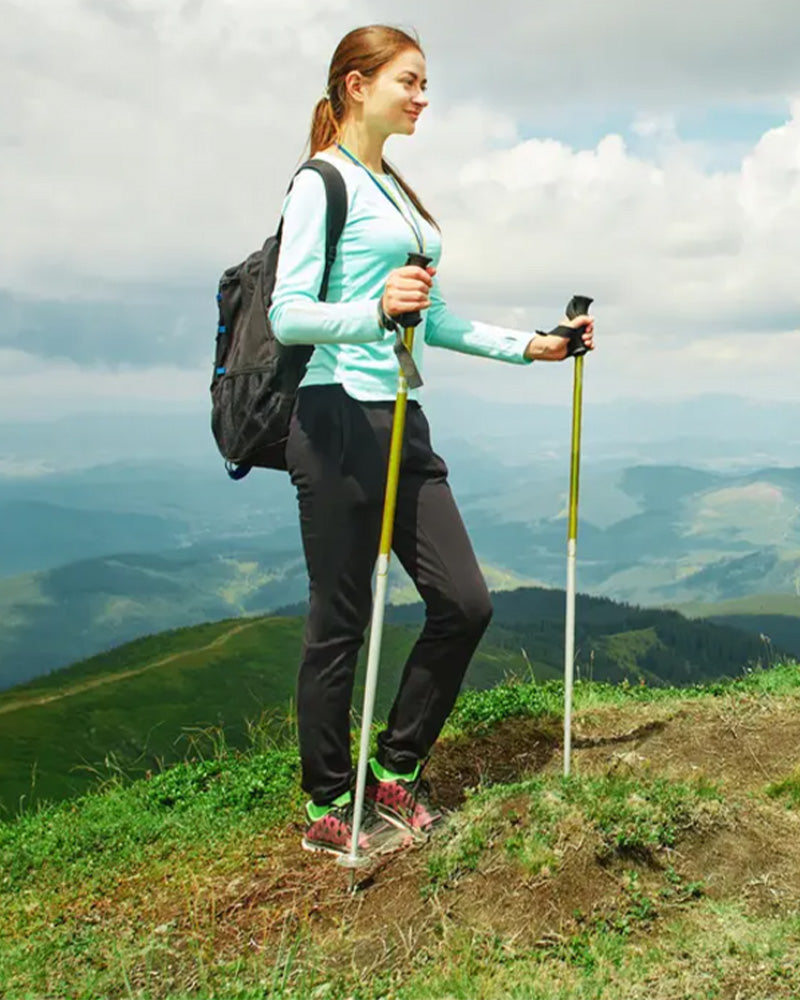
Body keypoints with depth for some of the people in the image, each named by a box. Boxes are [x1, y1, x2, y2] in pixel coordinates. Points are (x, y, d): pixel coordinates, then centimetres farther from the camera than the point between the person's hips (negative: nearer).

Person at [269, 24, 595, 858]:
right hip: (339, 421, -8)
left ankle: (395, 772, 21)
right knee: (340, 622, 0)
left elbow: (435, 323, 23)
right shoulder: (323, 184, -5)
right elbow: (287, 316, -15)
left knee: (464, 602, 4)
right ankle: (328, 811, 16)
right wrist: (376, 309, -31)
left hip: (403, 424, 8)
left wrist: (531, 346, 17)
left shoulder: (398, 191, 20)